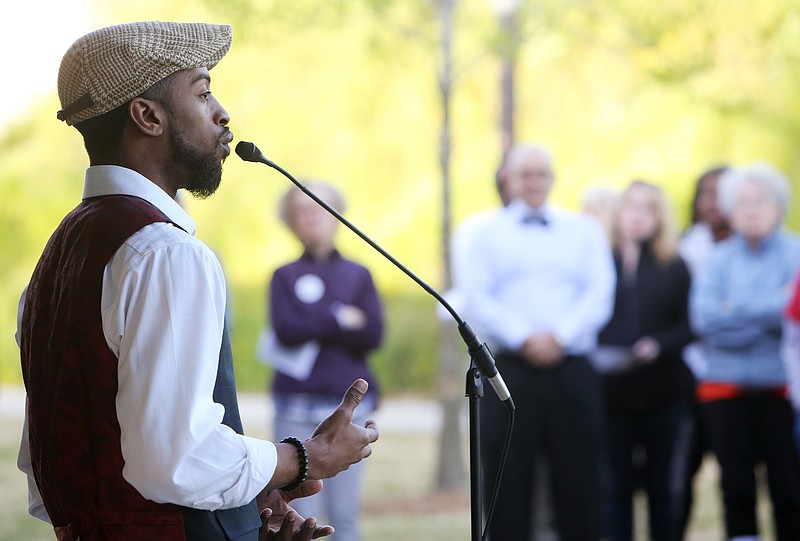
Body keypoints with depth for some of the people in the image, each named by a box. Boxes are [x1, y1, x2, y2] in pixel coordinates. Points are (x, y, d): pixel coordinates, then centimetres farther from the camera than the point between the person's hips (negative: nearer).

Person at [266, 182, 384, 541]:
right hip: (298, 405, -1)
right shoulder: (284, 277, 10)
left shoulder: (358, 276, 12)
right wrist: (340, 321, -5)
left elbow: (373, 335, -1)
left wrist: (314, 329, -7)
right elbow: (286, 330, -7)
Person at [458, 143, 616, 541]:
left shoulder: (585, 231, 13)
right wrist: (524, 339, -14)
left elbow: (599, 297, 2)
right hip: (509, 370, -1)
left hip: (571, 371, 1)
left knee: (578, 479, 0)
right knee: (506, 480, -1)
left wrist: (559, 336, -14)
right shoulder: (488, 234, 11)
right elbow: (477, 299, -1)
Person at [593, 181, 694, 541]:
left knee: (662, 484, 6)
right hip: (610, 390, 0)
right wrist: (594, 354, -12)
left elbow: (690, 326, 0)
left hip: (663, 390, 0)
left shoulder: (674, 267, 6)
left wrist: (658, 345, -16)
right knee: (617, 485, 1)